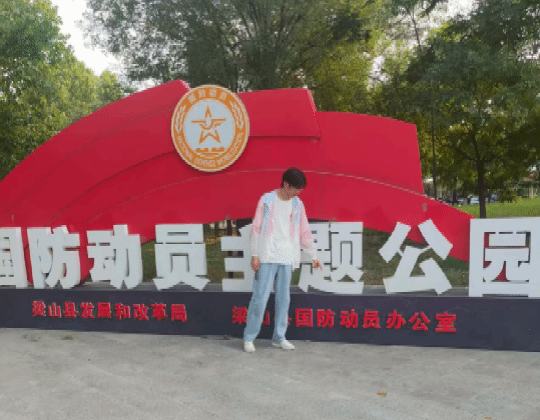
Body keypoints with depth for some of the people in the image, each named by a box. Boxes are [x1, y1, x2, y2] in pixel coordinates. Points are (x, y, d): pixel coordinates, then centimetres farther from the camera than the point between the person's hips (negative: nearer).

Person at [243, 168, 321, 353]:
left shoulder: (298, 205, 9)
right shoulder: (266, 200, -2)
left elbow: (305, 233, 14)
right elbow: (256, 228, -2)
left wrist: (313, 256, 15)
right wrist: (254, 254, -6)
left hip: (287, 259, 4)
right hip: (267, 258, -4)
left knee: (283, 298, 8)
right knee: (260, 297, -3)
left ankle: (279, 337, 20)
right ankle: (249, 337, 9)